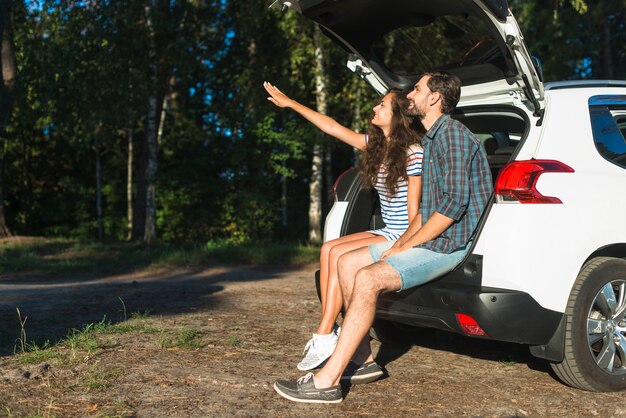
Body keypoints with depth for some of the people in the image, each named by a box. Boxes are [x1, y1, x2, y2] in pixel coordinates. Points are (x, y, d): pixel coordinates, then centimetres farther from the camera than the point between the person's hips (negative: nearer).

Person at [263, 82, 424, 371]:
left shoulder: (413, 153, -13)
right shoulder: (375, 144, 10)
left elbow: (414, 209, -14)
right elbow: (333, 127, 14)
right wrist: (290, 103, 17)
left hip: (405, 237, -8)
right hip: (386, 232, 8)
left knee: (339, 253, -22)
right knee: (328, 248, -13)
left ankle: (325, 335, -16)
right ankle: (330, 329, -15)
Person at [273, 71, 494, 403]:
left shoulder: (452, 133, -12)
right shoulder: (432, 139, 21)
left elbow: (454, 202, -22)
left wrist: (408, 245, -17)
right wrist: (402, 241, 7)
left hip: (453, 243, -10)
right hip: (432, 238, 10)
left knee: (368, 278, -27)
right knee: (348, 263, 4)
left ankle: (327, 381, -24)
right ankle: (362, 360, 4)